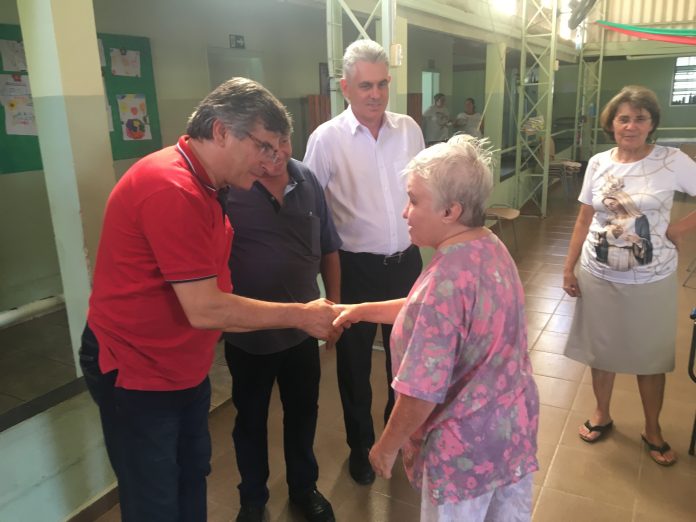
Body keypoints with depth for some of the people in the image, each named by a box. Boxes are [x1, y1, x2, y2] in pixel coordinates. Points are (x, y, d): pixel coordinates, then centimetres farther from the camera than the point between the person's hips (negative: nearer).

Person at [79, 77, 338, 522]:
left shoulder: (200, 183, 6)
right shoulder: (173, 190, -27)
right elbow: (205, 309, -27)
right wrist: (299, 315, -20)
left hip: (185, 366, 9)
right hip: (137, 373, -9)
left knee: (193, 479, 20)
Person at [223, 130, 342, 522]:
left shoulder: (307, 180, -2)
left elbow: (329, 248, 7)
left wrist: (333, 303, 8)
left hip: (303, 328, 4)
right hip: (247, 333, -3)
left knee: (303, 413, 20)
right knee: (251, 419, 17)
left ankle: (304, 488, 45)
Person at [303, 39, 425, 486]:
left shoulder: (409, 129, 1)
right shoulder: (327, 138, -10)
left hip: (406, 261, 4)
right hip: (356, 267, -3)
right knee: (355, 361, 13)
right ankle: (360, 445, 36)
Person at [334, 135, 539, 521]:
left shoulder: (446, 281, -31)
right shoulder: (492, 247, -4)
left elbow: (422, 393, -27)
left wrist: (386, 447, -12)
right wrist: (363, 310, 9)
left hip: (465, 446, -8)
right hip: (513, 424, 8)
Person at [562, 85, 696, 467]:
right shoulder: (598, 164, -1)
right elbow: (584, 219, 5)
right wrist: (569, 268, 4)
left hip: (651, 281, -2)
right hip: (598, 276, 2)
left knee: (650, 356, 13)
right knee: (601, 349, 16)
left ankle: (652, 429, 35)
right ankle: (602, 414, 38)